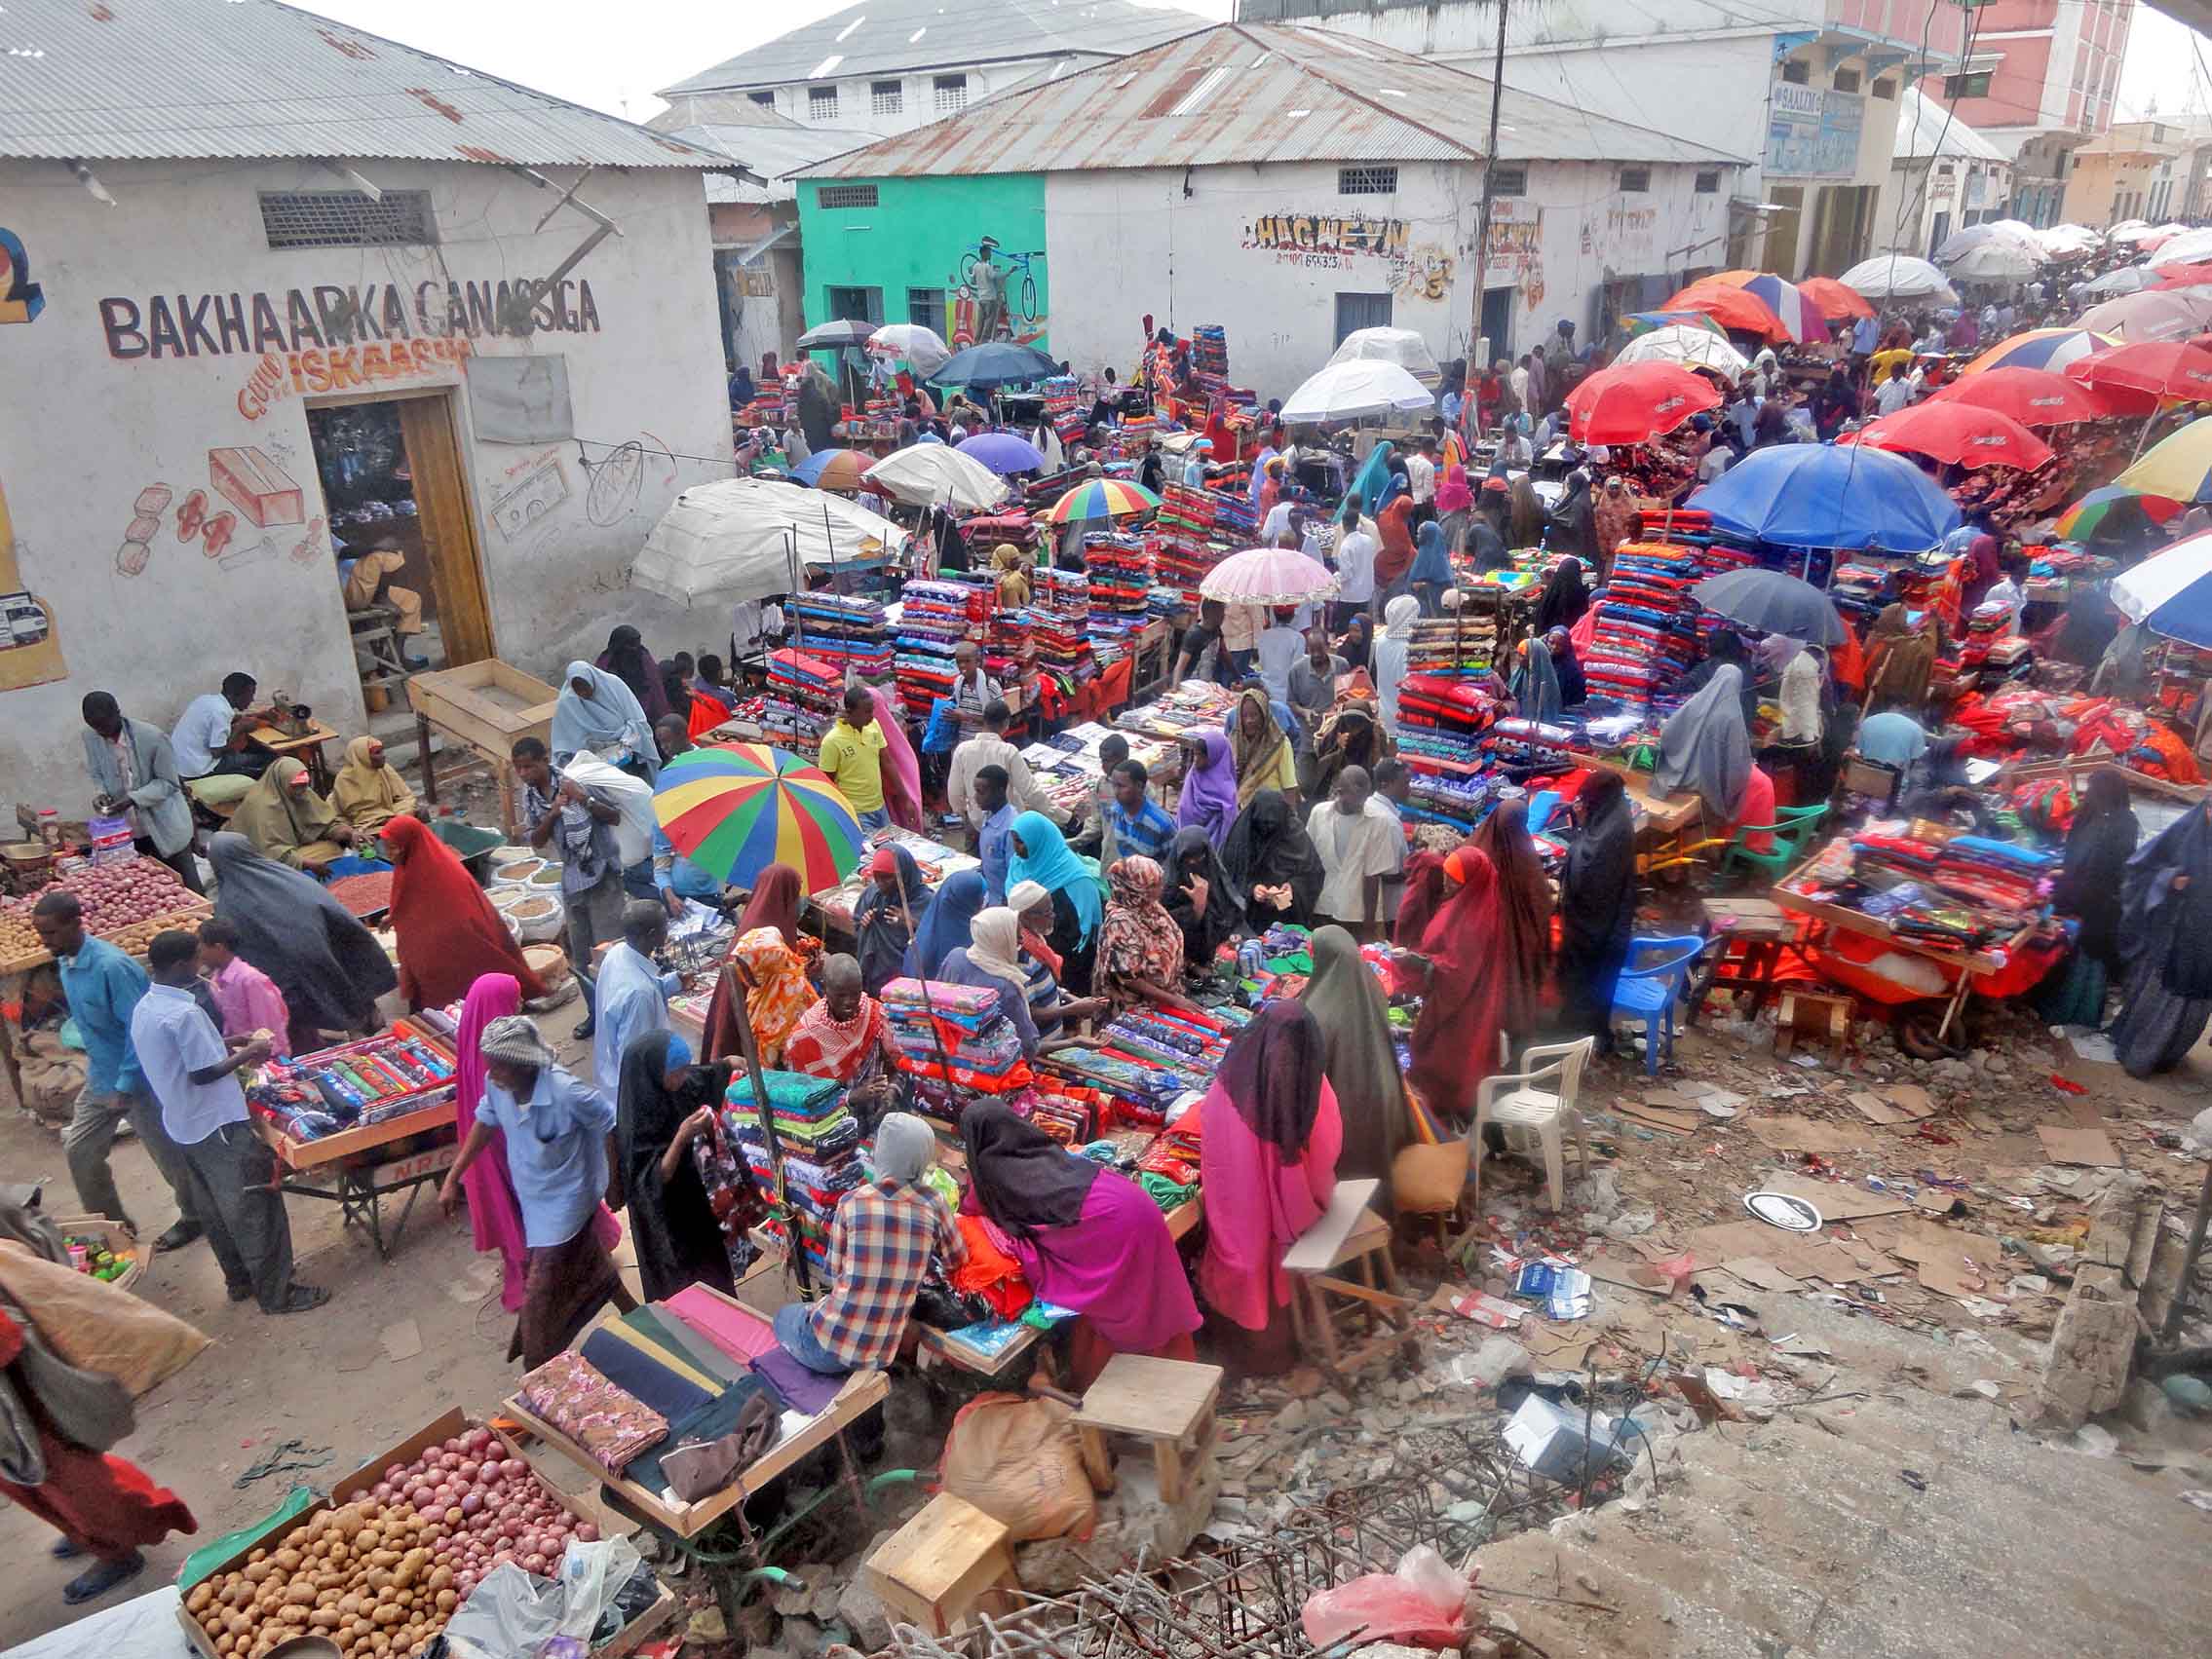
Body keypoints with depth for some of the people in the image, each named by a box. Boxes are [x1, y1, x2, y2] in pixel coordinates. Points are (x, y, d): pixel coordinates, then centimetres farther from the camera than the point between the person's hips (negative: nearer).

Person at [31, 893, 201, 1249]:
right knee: (78, 1150, 14)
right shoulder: (65, 962, 1)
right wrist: (96, 1061, 16)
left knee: (168, 1154, 7)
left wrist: (124, 1087, -21)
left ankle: (194, 1217, 27)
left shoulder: (111, 966, -27)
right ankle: (112, 1223, 31)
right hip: (100, 1077, 9)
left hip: (136, 1079, -9)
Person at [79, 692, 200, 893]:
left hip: (164, 829, -4)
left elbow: (168, 782, -12)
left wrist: (134, 798, -25)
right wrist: (101, 793, -10)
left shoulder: (153, 737, -20)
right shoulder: (91, 736, -5)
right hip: (125, 832, 4)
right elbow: (96, 774, 11)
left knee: (188, 891, 3)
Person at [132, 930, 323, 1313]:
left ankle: (239, 1280, 33)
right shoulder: (184, 1013, -25)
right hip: (216, 1126, -10)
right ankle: (276, 1293, 7)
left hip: (183, 1126, 10)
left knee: (214, 1210, 20)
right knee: (254, 1209, 0)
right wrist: (249, 1053, -12)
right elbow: (203, 1073, -23)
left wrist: (227, 1044, 12)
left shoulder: (144, 1008, 5)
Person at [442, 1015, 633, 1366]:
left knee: (539, 1302, -1)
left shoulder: (566, 1091, -34)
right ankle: (633, 1313, 53)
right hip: (534, 1198, 7)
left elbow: (611, 1126, -20)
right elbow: (485, 1121, 5)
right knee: (588, 1264, 27)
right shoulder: (497, 1084, -15)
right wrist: (453, 1178, 8)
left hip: (565, 1202, -7)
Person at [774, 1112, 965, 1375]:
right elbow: (957, 1261, 8)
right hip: (882, 1354, 3)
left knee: (785, 1315, 30)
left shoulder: (852, 1202, -10)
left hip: (830, 1344, -3)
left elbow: (834, 1273, 1)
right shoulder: (932, 1205, -7)